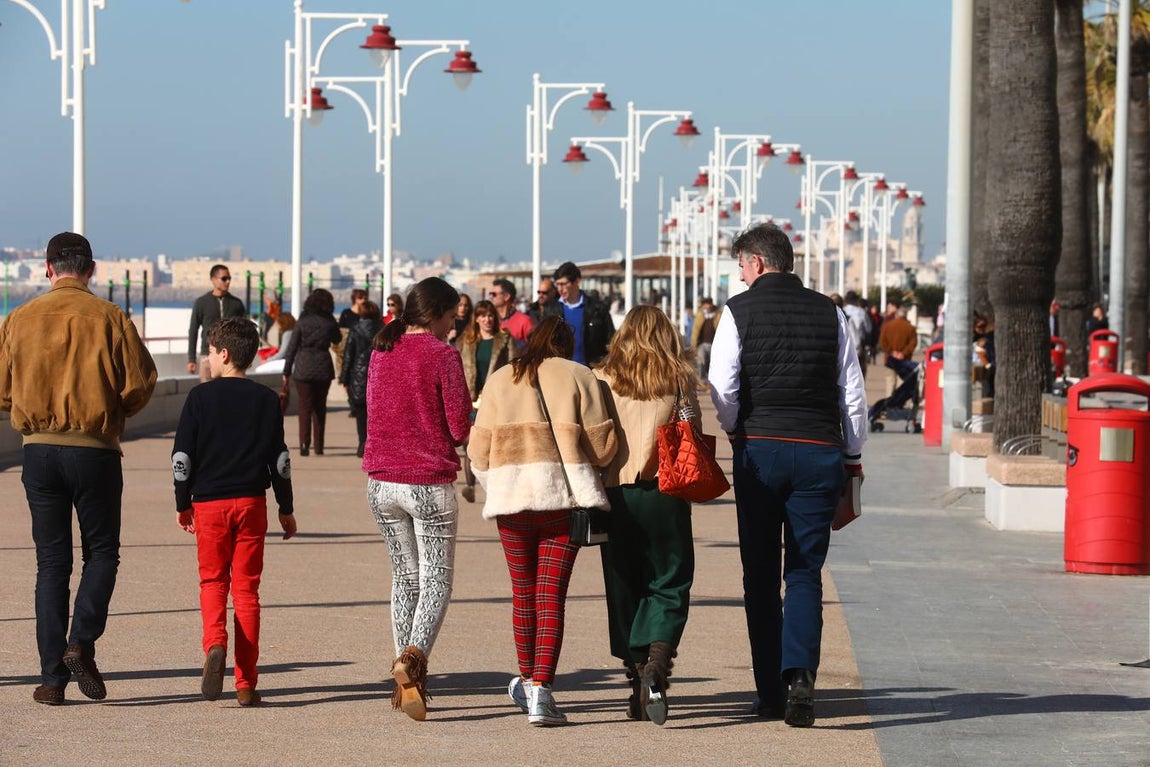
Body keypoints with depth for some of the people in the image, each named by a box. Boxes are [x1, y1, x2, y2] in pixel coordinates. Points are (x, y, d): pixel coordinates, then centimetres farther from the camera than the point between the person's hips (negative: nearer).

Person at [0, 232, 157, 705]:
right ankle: (82, 642, -10)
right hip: (94, 450, -2)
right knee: (102, 552, 12)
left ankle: (52, 676, 5)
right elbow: (140, 384, -6)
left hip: (38, 449, 2)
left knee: (51, 561, 8)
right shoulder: (109, 318, -6)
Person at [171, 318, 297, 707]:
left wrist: (183, 504, 11)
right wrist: (286, 508, 13)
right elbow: (279, 457, 5)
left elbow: (182, 455, -1)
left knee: (212, 581, 11)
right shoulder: (266, 399, 3)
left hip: (209, 501, -1)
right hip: (252, 501, 1)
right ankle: (246, 684, 2)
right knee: (246, 588, 4)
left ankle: (215, 643, -19)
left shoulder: (200, 397, -2)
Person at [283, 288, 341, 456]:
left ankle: (304, 444, -11)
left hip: (303, 367, -2)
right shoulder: (330, 322, -1)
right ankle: (319, 446, 14)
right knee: (320, 407, 13)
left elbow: (292, 346, -3)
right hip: (323, 367, 2)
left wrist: (287, 371, 2)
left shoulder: (303, 321, -5)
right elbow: (337, 340, 16)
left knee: (305, 406, 1)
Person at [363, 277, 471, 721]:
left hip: (382, 481, 5)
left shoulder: (381, 352, 8)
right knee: (436, 582, 1)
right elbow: (461, 428, -10)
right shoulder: (441, 355, -10)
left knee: (405, 577, 17)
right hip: (429, 483, -5)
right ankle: (414, 656, -24)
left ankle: (407, 683, 16)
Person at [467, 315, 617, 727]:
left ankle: (527, 680, 28)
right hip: (563, 493, -2)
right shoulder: (578, 377, 6)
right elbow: (601, 445, 1)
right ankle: (540, 690, -12)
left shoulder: (499, 380, 14)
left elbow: (479, 450, 10)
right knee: (552, 594, -3)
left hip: (509, 494, 2)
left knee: (523, 592, 16)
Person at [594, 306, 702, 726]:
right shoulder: (679, 380, 1)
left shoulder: (603, 380, 2)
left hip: (616, 495, 1)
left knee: (625, 590, 10)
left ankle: (638, 676, 9)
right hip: (664, 494, -1)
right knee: (670, 585, 3)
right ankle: (656, 665, -20)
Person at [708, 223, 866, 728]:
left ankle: (771, 695, 11)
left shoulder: (740, 311, -2)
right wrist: (853, 459, 16)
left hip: (760, 449, -1)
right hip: (821, 450, 2)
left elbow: (722, 389, -8)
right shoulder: (828, 313, 6)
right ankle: (800, 674, -18)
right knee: (805, 573, 4)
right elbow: (853, 393, 8)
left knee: (761, 576, 9)